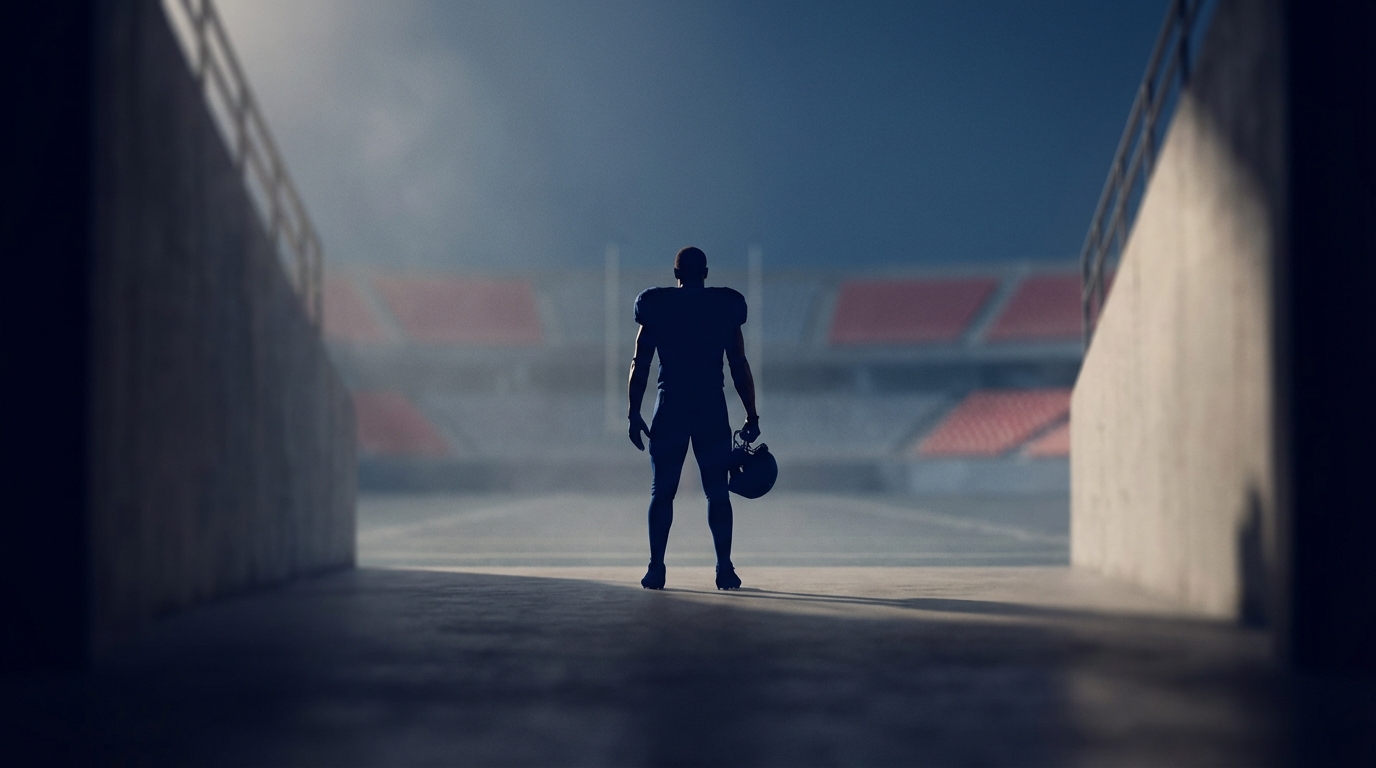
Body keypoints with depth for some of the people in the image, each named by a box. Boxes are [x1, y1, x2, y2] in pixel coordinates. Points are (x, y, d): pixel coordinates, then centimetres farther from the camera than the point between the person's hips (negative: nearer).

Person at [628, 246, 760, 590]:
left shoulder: (655, 307, 4)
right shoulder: (726, 307, 4)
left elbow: (640, 364, 2)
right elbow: (739, 366, 3)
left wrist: (634, 413, 6)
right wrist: (751, 415, 6)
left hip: (670, 407, 0)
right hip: (712, 408, 0)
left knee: (661, 491, 4)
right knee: (717, 491, 4)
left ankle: (656, 568, -2)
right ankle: (724, 568, -1)